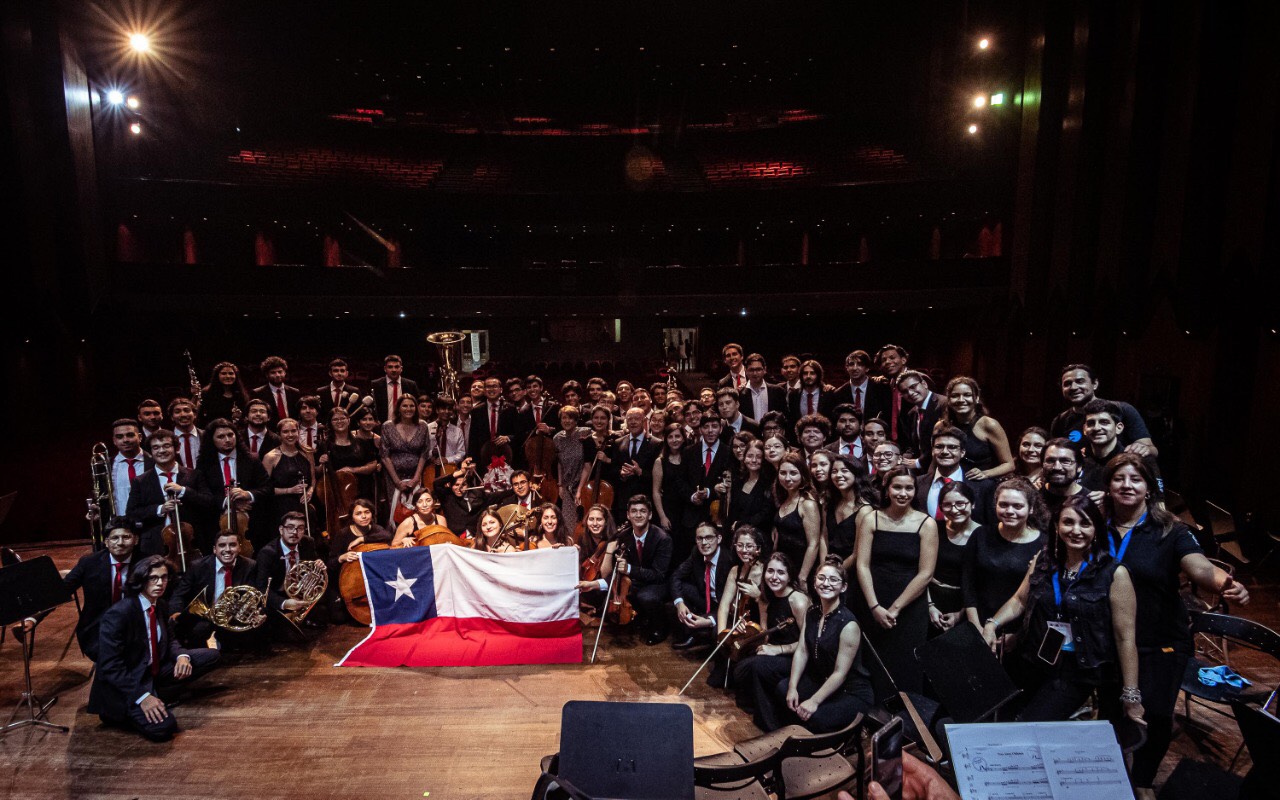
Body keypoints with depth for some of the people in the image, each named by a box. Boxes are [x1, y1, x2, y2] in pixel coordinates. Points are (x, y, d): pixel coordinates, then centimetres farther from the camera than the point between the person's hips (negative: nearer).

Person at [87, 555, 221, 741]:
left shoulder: (160, 606, 2)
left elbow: (170, 640, 13)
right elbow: (109, 666, -24)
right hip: (124, 686, -8)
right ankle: (122, 712, 1)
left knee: (210, 655, 1)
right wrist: (142, 696, -31)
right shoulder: (119, 613, -22)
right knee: (163, 726, -27)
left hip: (153, 673, 8)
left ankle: (157, 695, -1)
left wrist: (182, 656, -12)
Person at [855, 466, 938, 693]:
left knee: (906, 667, 4)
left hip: (911, 609, -1)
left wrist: (895, 609, -9)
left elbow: (925, 574, -6)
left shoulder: (926, 524, -3)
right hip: (874, 608, 2)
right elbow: (862, 566, -2)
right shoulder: (870, 520, 2)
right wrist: (875, 606, -11)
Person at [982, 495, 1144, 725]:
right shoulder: (1043, 560, 2)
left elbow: (1125, 638, -11)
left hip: (1077, 673, -5)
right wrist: (992, 624, -7)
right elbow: (1020, 600, 10)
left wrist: (1131, 697, -9)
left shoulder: (1114, 573, -12)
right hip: (1034, 664, 5)